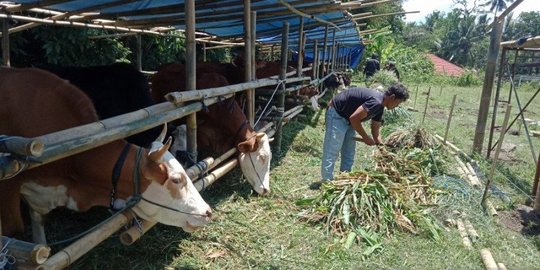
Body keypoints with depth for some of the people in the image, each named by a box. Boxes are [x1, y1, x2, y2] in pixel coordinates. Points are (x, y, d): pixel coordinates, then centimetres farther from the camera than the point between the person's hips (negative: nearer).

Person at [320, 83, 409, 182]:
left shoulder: (379, 106, 5)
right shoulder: (376, 102, -26)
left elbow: (375, 132, 12)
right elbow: (354, 118, -28)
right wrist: (366, 138, -17)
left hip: (346, 117, 11)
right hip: (336, 114, -11)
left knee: (349, 153, 11)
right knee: (331, 152, -10)